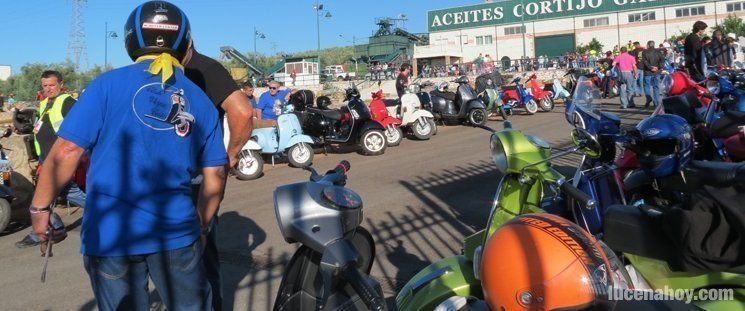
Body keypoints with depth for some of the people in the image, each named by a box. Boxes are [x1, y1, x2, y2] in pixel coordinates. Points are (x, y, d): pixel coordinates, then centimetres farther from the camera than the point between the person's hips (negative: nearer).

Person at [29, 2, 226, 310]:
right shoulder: (200, 100, 4)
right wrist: (201, 227, 18)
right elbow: (215, 176, 5)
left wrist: (39, 207, 2)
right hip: (176, 234, 2)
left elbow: (67, 150, -11)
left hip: (109, 234, -1)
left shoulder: (108, 84, -4)